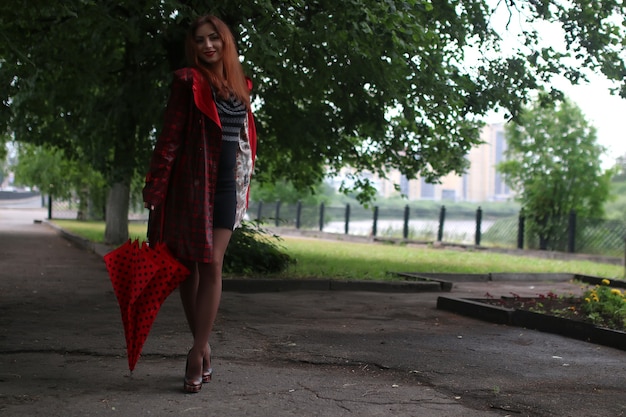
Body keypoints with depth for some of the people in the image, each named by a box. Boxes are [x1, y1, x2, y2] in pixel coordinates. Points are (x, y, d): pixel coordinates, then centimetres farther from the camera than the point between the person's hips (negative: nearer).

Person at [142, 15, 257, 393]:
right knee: (188, 265, 4)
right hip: (191, 181, -3)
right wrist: (155, 187, -11)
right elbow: (170, 136, -7)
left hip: (227, 183, 3)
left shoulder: (240, 85, 12)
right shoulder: (189, 82, -3)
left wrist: (245, 184, 14)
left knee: (212, 265, -5)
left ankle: (198, 352, -4)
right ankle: (204, 348, 14)